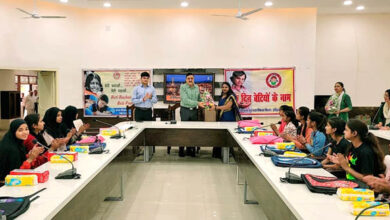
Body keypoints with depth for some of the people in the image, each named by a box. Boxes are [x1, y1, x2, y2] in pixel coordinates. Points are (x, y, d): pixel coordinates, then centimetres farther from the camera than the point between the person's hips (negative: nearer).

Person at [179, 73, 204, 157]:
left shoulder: (197, 87, 7)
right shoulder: (183, 87, -9)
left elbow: (199, 98, 15)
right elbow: (185, 100, -19)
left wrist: (202, 104, -3)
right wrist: (197, 103, -25)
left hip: (194, 110, 5)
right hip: (185, 110, -4)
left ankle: (190, 149, 15)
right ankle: (181, 150, 7)